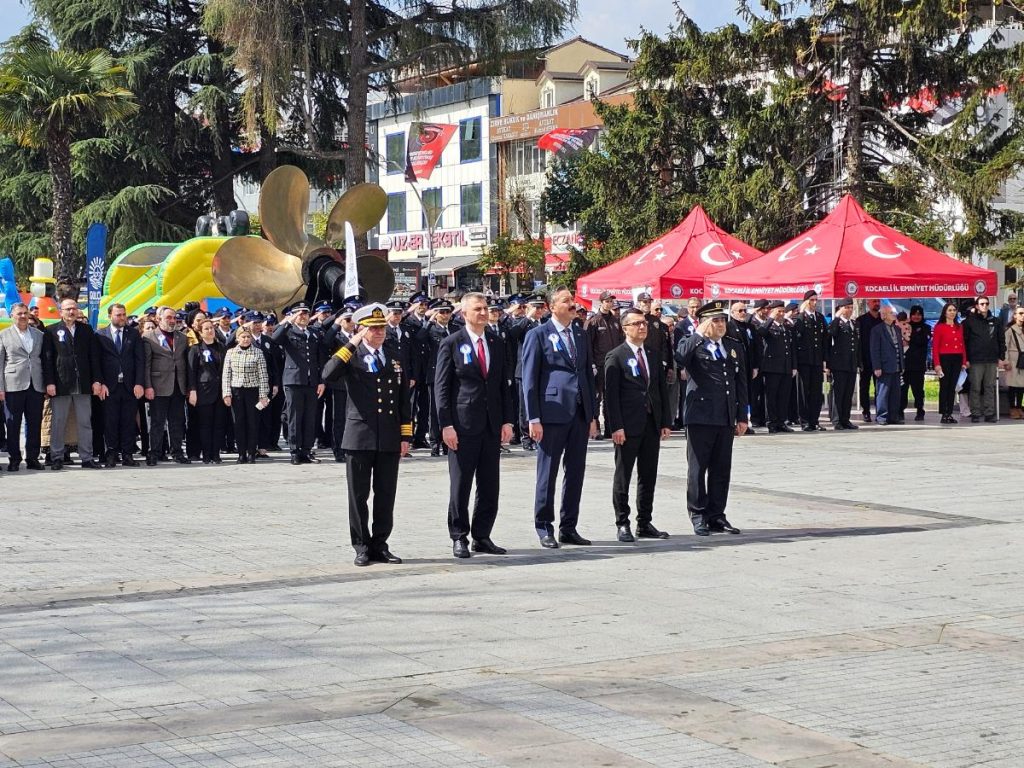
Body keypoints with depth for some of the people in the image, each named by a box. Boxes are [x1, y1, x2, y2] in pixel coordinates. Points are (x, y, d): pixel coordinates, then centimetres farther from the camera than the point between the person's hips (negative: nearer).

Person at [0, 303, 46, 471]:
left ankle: (32, 458, 11)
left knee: (35, 424, 3)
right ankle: (14, 459, 6)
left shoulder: (39, 335, 14)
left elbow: (44, 360, 15)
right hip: (13, 386, -3)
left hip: (36, 386, 3)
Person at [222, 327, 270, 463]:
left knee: (253, 422, -2)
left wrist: (264, 395, -6)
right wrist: (226, 393, -2)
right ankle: (241, 454, 7)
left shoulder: (258, 353, 0)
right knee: (239, 423, 2)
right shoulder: (230, 353, 5)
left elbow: (263, 375, -1)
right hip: (236, 391, 1)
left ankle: (251, 453, 4)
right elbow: (226, 375, 5)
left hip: (253, 391, -1)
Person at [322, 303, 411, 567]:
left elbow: (404, 402, 12)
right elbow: (328, 375, -18)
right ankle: (362, 547, 11)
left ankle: (379, 545, 14)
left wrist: (405, 436, 6)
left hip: (390, 439, 3)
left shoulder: (395, 361, 12)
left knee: (385, 496, 6)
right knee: (358, 496, 2)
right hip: (360, 437, -3)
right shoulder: (351, 358, 2)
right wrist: (351, 345, -17)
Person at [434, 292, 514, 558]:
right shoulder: (451, 344, -2)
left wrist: (507, 420, 5)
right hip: (463, 425, -5)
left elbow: (504, 384, 14)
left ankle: (482, 536, 15)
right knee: (460, 485, 1)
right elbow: (441, 387, -4)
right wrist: (446, 425, -11)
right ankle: (459, 538, 9)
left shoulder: (497, 344, 12)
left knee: (489, 486, 7)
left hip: (492, 425, 5)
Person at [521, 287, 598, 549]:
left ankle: (569, 528, 16)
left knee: (576, 472, 7)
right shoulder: (538, 335, -2)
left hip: (580, 414, 6)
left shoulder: (580, 336, 16)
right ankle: (544, 528, 10)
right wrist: (534, 418, -10)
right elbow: (529, 378, -4)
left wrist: (593, 415, 13)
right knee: (548, 473, 1)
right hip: (552, 412, -6)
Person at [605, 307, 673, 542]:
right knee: (623, 477, 2)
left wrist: (666, 422, 7)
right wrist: (616, 427, -16)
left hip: (652, 424, 6)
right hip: (628, 425, -6)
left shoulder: (653, 356, 15)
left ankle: (645, 523, 16)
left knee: (648, 476, 9)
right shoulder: (615, 357, -4)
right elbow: (611, 394, -9)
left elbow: (662, 390, 15)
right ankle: (622, 524, 8)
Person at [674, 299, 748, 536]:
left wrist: (742, 417, 10)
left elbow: (741, 384, 15)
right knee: (698, 468, 1)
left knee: (722, 470, 8)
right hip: (701, 417, -5)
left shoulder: (733, 347, 14)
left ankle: (716, 516, 16)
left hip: (726, 419, 5)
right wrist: (699, 334, -22)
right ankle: (698, 516, 8)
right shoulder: (691, 345, -2)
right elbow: (679, 359, -27)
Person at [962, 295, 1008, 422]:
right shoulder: (969, 321, 2)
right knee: (975, 388, -1)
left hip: (992, 361, 3)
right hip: (976, 361, -3)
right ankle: (975, 414, 3)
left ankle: (990, 413, 7)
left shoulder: (995, 321, 11)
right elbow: (964, 341, -1)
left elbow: (1001, 340, 13)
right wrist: (966, 359, -7)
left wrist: (1002, 357, 7)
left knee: (990, 388, 4)